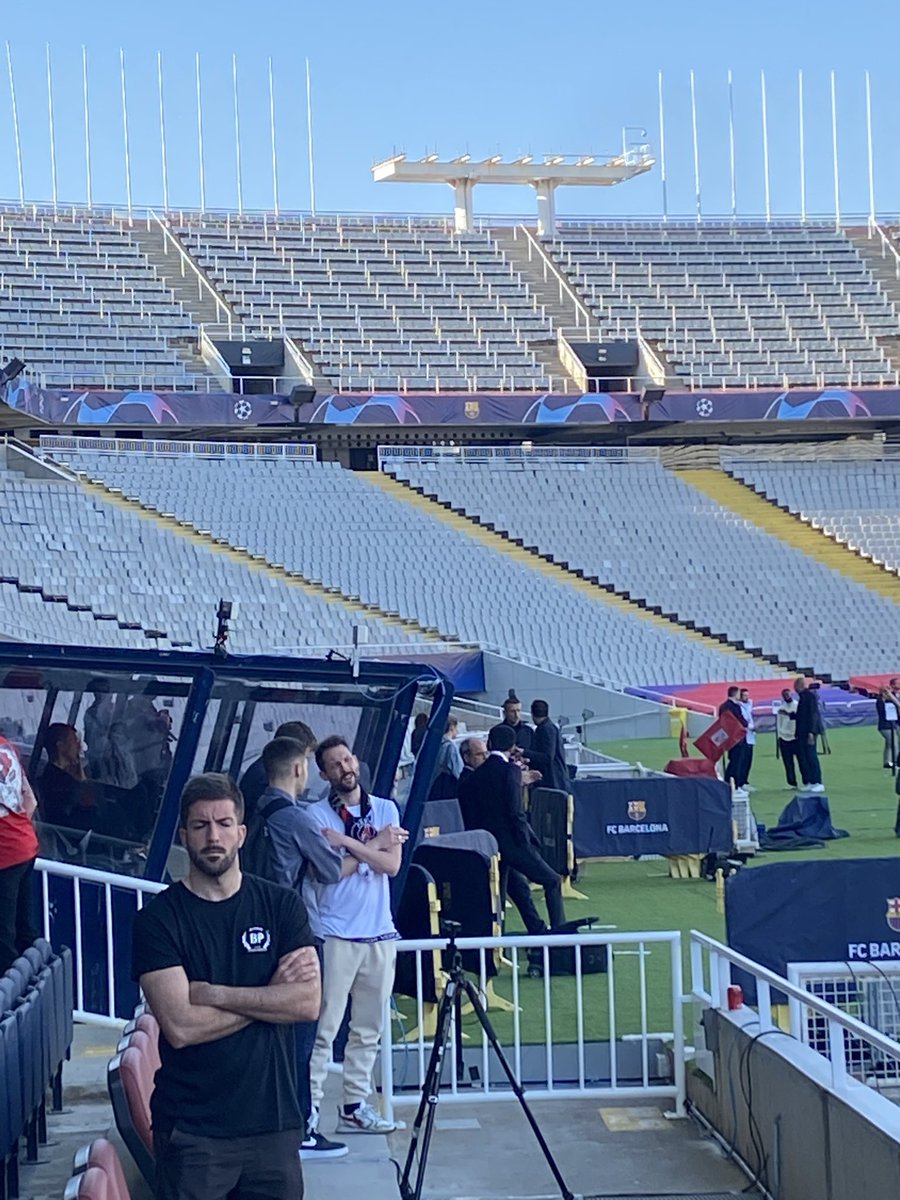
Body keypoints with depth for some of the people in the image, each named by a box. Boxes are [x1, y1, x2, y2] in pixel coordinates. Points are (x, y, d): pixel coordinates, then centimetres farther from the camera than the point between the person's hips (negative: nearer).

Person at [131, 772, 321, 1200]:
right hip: (191, 1129, -2)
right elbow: (180, 1027, -14)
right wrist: (270, 995, -7)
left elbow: (308, 1002, -7)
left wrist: (212, 993, -12)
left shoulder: (281, 905, 5)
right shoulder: (158, 919, -3)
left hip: (273, 1119, 2)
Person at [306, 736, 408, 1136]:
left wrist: (346, 841, -11)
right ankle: (310, 1106, -4)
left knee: (368, 1029, 8)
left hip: (380, 934, 4)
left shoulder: (385, 810, 10)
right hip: (336, 934, -4)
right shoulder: (317, 815, -1)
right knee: (325, 1027, -8)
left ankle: (355, 1106, 15)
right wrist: (373, 845, -6)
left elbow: (391, 864, -2)